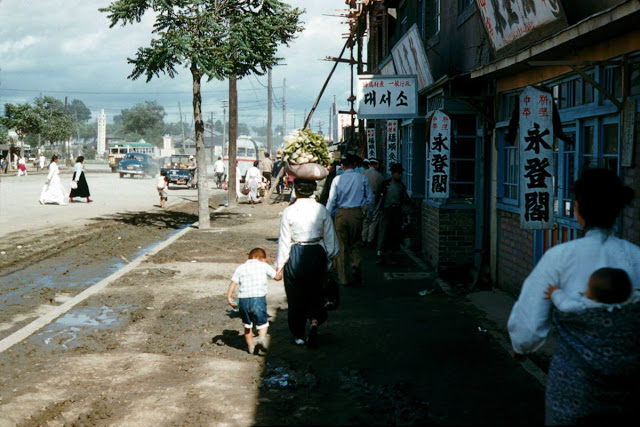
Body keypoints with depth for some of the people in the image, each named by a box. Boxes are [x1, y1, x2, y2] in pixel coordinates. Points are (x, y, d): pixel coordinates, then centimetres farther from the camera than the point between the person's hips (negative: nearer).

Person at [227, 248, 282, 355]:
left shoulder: (240, 268, 12)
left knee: (247, 324, 19)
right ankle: (261, 337, -20)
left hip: (243, 299, 3)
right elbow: (276, 277, 16)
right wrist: (281, 274, 37)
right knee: (262, 322, 8)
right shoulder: (264, 266, 8)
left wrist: (229, 297, -3)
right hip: (258, 298, -2)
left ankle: (250, 346, 21)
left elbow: (233, 282, 1)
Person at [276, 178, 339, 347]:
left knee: (296, 295, 11)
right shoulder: (321, 210, -4)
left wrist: (280, 264, 1)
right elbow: (330, 236, 3)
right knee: (316, 292, 17)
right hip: (317, 254, 2)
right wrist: (332, 256, 17)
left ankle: (298, 335, 18)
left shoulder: (288, 212, -11)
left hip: (295, 256, -2)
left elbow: (284, 240, -8)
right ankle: (314, 322, -7)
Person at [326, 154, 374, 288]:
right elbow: (370, 198, 2)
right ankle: (355, 266, -11)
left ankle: (344, 279, 11)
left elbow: (331, 200, -3)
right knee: (355, 244, 15)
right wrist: (369, 214, 16)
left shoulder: (337, 179, -4)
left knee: (342, 246, 8)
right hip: (357, 212, 1)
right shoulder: (362, 178, -2)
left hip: (341, 213, 0)